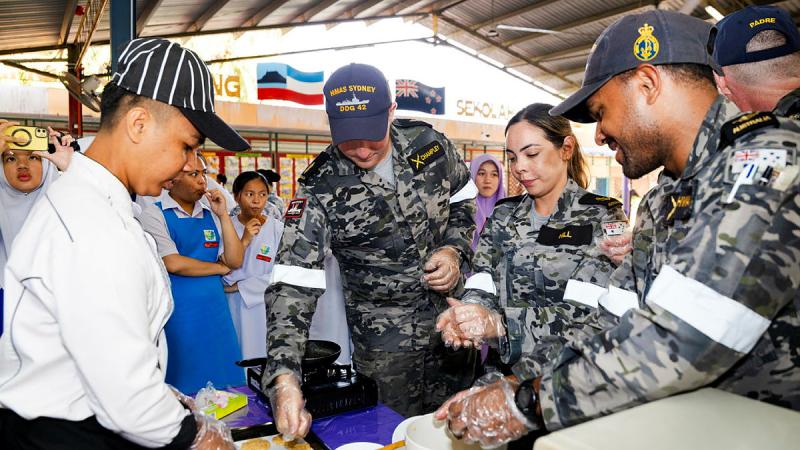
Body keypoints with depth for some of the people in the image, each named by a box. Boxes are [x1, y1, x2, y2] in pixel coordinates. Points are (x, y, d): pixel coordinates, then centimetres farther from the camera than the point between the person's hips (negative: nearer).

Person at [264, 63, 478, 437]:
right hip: (385, 344, -3)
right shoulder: (320, 189, -20)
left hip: (455, 319, 4)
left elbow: (464, 199, 8)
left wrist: (455, 249, -10)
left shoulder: (428, 143, -10)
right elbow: (292, 283, -24)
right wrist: (284, 376, -35)